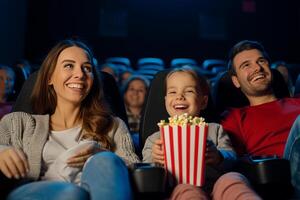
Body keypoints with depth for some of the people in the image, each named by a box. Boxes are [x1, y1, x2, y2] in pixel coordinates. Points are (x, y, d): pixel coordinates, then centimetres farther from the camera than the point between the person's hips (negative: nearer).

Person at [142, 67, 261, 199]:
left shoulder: (215, 130, 24)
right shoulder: (155, 139, 23)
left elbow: (231, 158, 11)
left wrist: (218, 158, -15)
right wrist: (154, 160, -10)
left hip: (215, 184, 2)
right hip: (176, 188, -1)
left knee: (232, 179, -35)